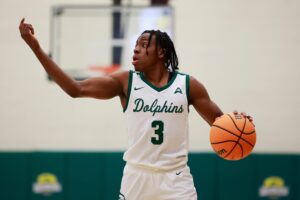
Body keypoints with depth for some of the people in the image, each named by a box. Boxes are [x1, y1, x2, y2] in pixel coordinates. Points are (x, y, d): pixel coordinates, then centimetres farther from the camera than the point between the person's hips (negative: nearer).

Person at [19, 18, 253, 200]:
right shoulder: (126, 81, -1)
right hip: (137, 177, 1)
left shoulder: (188, 85, 0)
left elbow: (219, 120, 8)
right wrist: (36, 47, -15)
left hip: (175, 179, -1)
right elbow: (76, 89, -9)